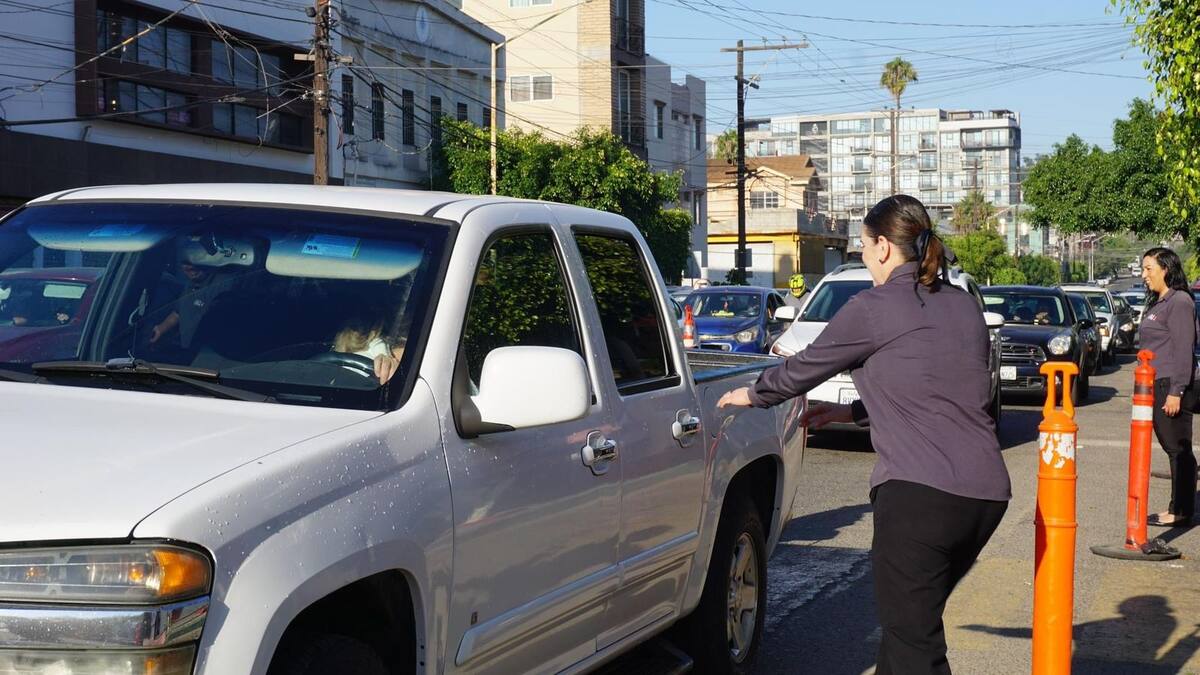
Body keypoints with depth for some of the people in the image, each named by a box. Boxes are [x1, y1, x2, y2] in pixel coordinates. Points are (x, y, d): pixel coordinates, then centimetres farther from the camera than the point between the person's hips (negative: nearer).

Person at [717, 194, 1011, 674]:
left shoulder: (875, 308, -4)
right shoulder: (962, 306, 17)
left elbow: (805, 367, 8)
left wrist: (752, 394, 26)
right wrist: (852, 413, 31)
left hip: (921, 491, -8)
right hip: (986, 492, 8)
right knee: (914, 621, 19)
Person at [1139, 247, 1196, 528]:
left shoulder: (1180, 302, -10)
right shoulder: (1158, 303, 19)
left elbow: (1183, 350, -16)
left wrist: (1176, 391, -20)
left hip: (1171, 387, -9)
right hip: (1156, 387, 9)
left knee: (1179, 449, -5)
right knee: (1172, 449, 11)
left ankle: (1181, 512, -2)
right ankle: (1178, 508, 15)